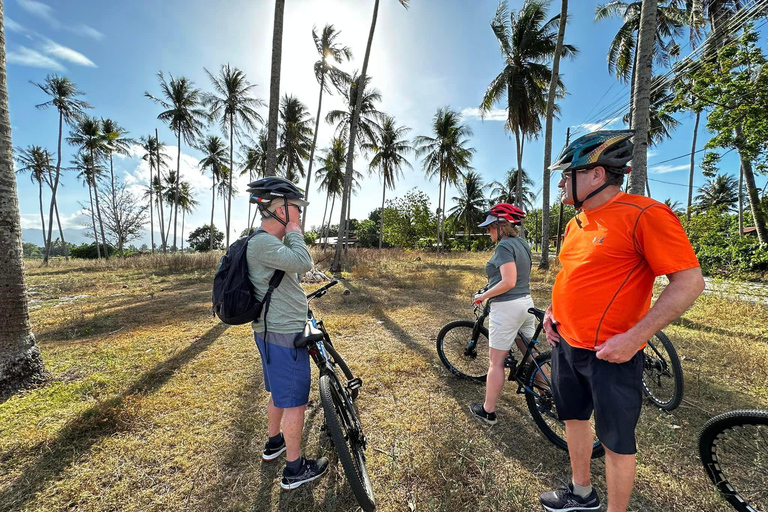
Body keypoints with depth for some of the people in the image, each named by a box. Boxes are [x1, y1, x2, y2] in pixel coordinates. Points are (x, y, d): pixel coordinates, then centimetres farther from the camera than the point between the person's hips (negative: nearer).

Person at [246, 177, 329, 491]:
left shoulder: (268, 242, 13)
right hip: (285, 337, -10)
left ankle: (274, 443, 47)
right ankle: (295, 469, 24)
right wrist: (293, 227, -21)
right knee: (295, 401, 6)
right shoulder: (262, 243, -21)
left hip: (272, 333, 10)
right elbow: (303, 263, -34)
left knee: (279, 392, 26)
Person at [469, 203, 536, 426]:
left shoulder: (504, 246, -17)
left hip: (506, 307, -9)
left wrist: (484, 296, -13)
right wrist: (492, 286, 23)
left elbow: (508, 282, -25)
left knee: (496, 361, 2)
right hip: (526, 302, 9)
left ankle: (488, 411, 15)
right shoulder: (522, 244, 11)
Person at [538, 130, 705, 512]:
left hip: (609, 353, -8)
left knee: (616, 441, 11)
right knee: (574, 418, 22)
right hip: (564, 343, 8)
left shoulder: (644, 215, -15)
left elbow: (689, 282, -16)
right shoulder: (576, 223, 9)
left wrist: (633, 337, -22)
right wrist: (552, 309, 8)